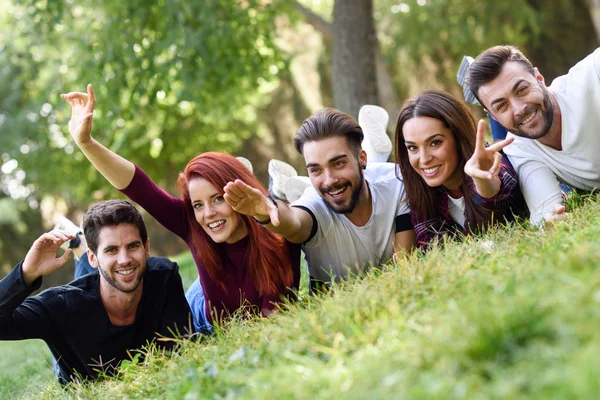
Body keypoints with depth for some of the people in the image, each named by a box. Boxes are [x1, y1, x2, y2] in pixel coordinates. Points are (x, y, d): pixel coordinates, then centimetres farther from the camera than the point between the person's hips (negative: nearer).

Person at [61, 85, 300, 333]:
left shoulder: (279, 235, -33)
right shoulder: (193, 226, -28)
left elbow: (274, 314, -31)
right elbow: (139, 188, -39)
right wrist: (86, 143, -51)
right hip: (205, 323, 2)